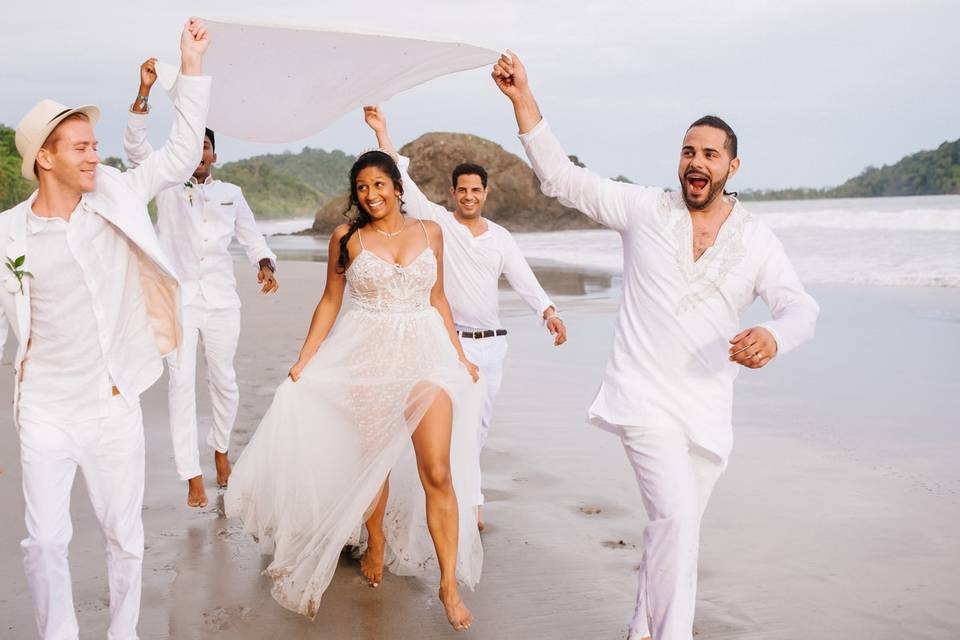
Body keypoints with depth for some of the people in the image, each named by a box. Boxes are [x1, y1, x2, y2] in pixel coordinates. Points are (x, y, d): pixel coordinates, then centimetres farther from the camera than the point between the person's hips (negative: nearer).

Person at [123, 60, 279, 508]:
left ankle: (221, 449, 34)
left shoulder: (231, 194, 10)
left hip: (221, 301, 2)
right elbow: (136, 146, -8)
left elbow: (252, 238, 13)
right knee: (181, 383, -6)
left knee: (223, 380, 10)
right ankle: (192, 476, -1)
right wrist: (144, 91, -18)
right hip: (177, 300, -2)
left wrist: (265, 265, -9)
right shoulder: (167, 186, 4)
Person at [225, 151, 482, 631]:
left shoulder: (429, 233, 6)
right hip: (366, 357, 0)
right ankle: (375, 548, 33)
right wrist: (303, 359, -1)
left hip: (424, 356, 0)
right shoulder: (347, 237, 2)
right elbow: (330, 301, 5)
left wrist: (460, 356, 11)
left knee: (438, 473, -6)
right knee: (372, 462, 10)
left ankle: (450, 585, 1)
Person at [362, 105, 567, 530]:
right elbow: (404, 183, -8)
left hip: (491, 343, 4)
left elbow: (523, 278, -3)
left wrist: (548, 312, -20)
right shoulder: (438, 223, -1)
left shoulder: (501, 238, 7)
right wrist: (382, 132, -13)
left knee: (481, 422, 12)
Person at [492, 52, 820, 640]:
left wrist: (773, 336, -30)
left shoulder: (757, 241, 4)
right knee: (676, 517, -18)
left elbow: (801, 305, -5)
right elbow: (562, 178, -4)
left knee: (675, 525, 15)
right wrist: (523, 99, -15)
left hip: (707, 407, 4)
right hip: (644, 396, -3)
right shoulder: (646, 209, -1)